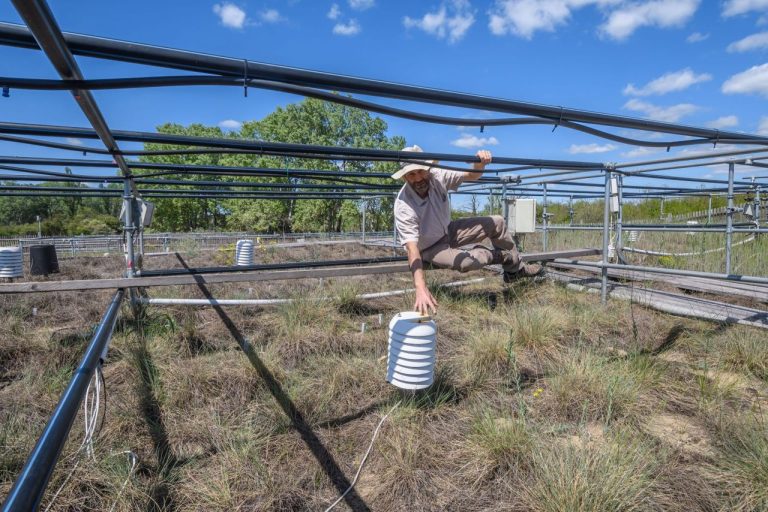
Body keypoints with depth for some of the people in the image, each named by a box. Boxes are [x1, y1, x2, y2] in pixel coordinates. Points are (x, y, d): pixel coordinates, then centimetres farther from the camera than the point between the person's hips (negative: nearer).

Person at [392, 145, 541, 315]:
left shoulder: (437, 176, -19)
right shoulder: (403, 207, -34)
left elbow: (471, 175, -9)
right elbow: (412, 249, -42)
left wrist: (480, 163, -35)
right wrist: (421, 288, -53)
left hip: (448, 231, 6)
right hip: (430, 248, -6)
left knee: (497, 222, 0)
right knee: (468, 262, -33)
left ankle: (515, 269, 20)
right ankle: (502, 255, 2)